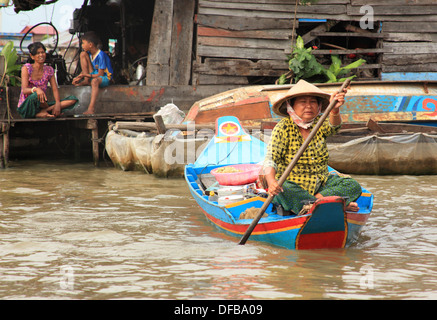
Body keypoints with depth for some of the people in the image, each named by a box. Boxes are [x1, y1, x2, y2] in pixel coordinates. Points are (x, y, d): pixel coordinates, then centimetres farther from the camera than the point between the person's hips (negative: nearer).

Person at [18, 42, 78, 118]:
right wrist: (36, 89, -40)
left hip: (41, 105, 5)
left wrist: (58, 103, -20)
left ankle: (42, 112, -25)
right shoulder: (26, 68, -6)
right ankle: (50, 110, -14)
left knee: (73, 99, -13)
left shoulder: (49, 70, 8)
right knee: (35, 95, -41)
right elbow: (24, 90, -18)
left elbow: (55, 89, 0)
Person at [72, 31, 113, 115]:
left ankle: (91, 109, -56)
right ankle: (86, 81, -11)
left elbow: (100, 74, -24)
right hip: (93, 74, 8)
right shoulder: (89, 53, 2)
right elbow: (85, 70, 9)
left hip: (104, 78, -8)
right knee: (83, 54, -3)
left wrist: (86, 75, -30)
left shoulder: (100, 55, -23)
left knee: (95, 81, -46)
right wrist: (79, 77, -9)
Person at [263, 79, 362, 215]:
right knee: (283, 192, -38)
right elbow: (271, 158, -19)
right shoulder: (283, 128, -9)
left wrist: (334, 110, -46)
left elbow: (333, 126, -22)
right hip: (292, 184, -4)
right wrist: (271, 181, -40)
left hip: (321, 183, 4)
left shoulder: (319, 123, 2)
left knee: (353, 186, -15)